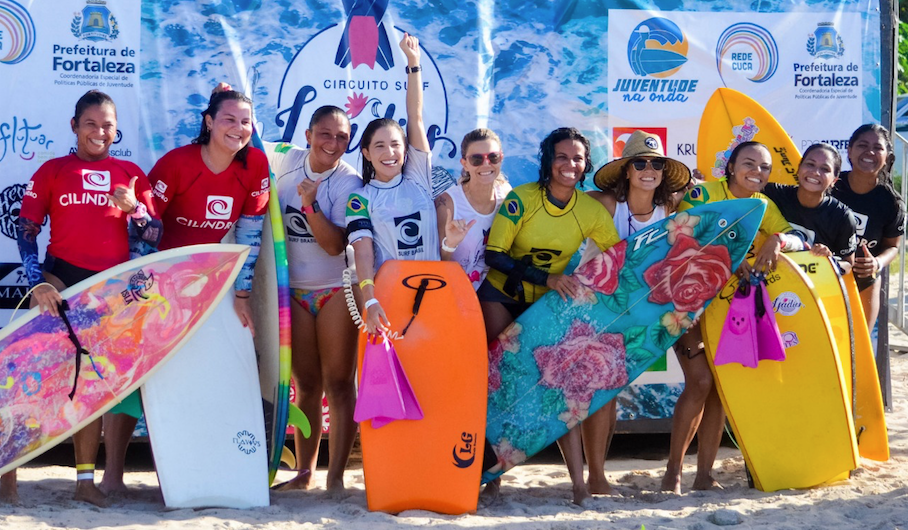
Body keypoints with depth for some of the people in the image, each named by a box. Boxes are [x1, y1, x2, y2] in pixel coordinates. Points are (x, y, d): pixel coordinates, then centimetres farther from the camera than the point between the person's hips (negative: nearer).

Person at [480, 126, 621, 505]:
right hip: (502, 297, -2)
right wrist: (547, 278, -31)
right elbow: (494, 255, -23)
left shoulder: (591, 210, -9)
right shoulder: (521, 198, -18)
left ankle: (578, 482, -7)